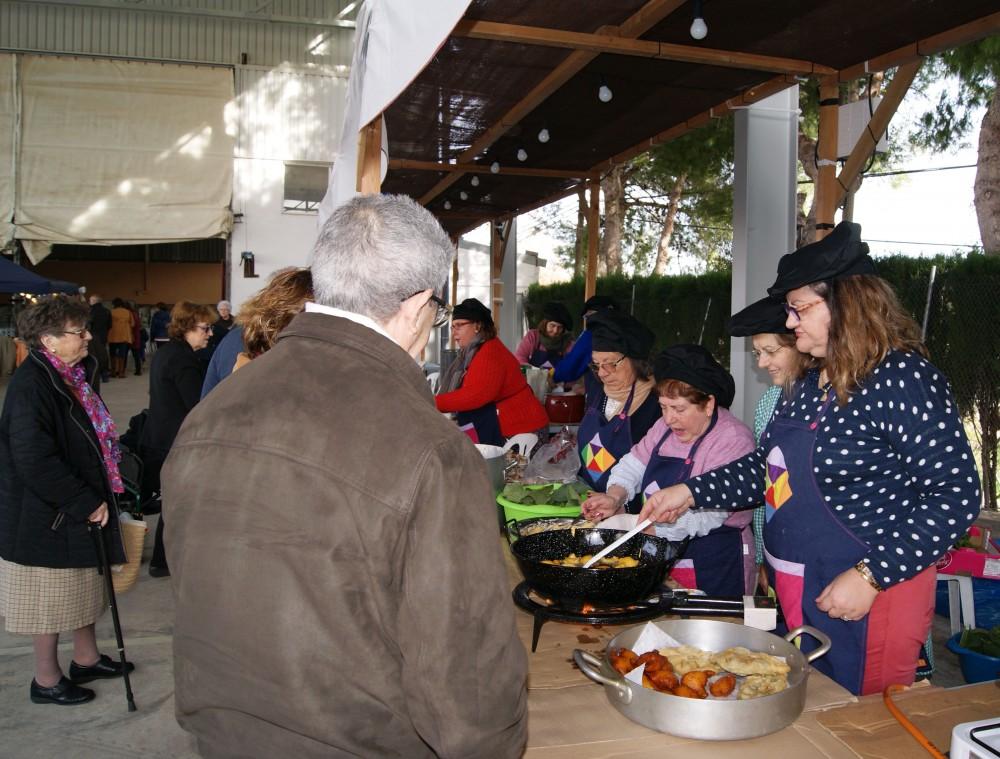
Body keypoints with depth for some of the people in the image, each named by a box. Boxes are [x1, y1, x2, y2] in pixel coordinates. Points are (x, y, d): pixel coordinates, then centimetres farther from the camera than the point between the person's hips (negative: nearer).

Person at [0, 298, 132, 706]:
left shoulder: (76, 375, 5)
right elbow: (34, 461, -27)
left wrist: (96, 498, 13)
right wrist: (86, 503, -21)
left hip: (82, 507, 9)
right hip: (47, 517, -9)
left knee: (82, 587, 21)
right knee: (51, 597, 7)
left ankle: (86, 658, 38)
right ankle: (46, 680, 25)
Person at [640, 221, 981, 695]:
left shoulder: (903, 379, -19)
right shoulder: (814, 382, 8)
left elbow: (955, 496, -20)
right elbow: (772, 468, 15)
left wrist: (871, 575, -25)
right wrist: (690, 493, 7)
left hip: (867, 597, -8)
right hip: (799, 595, 8)